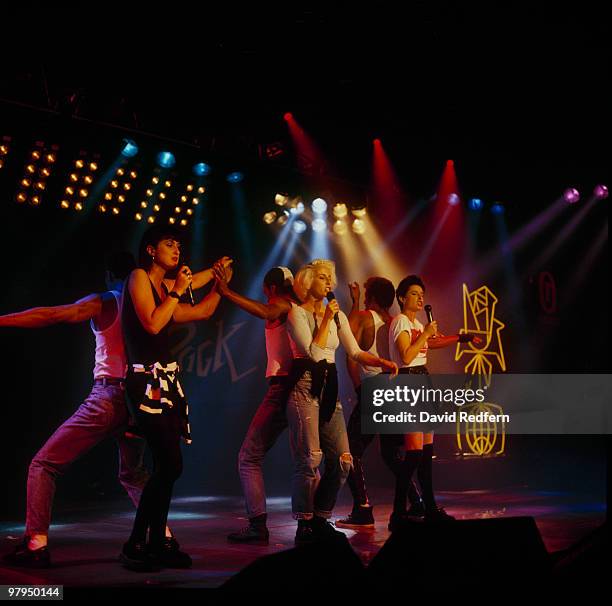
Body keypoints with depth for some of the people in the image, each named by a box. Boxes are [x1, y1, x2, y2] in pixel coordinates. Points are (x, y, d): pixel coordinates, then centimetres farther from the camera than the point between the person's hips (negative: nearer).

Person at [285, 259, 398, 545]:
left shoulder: (337, 315, 15)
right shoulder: (297, 313, -4)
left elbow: (355, 352, 8)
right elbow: (314, 352, -14)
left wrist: (382, 361, -8)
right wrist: (326, 320, -10)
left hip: (329, 388, 7)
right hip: (305, 386, -6)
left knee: (342, 459, 1)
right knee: (310, 458, -10)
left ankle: (320, 519, 15)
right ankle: (305, 525, 0)